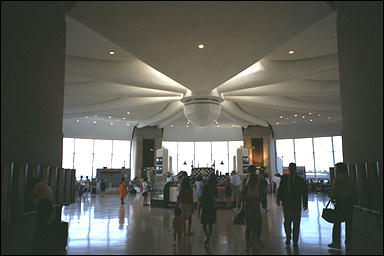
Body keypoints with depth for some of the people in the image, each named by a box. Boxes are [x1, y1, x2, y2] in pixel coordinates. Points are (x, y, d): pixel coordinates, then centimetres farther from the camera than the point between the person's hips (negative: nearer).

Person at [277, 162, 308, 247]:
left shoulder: (300, 180, 0)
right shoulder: (284, 178, 2)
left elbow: (304, 192, 1)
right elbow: (280, 189, 2)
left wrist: (305, 204, -3)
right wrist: (279, 199, -8)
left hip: (297, 205, 0)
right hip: (286, 204, 1)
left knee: (296, 223, 5)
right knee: (287, 222, 7)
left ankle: (295, 241, 17)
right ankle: (288, 238, 24)